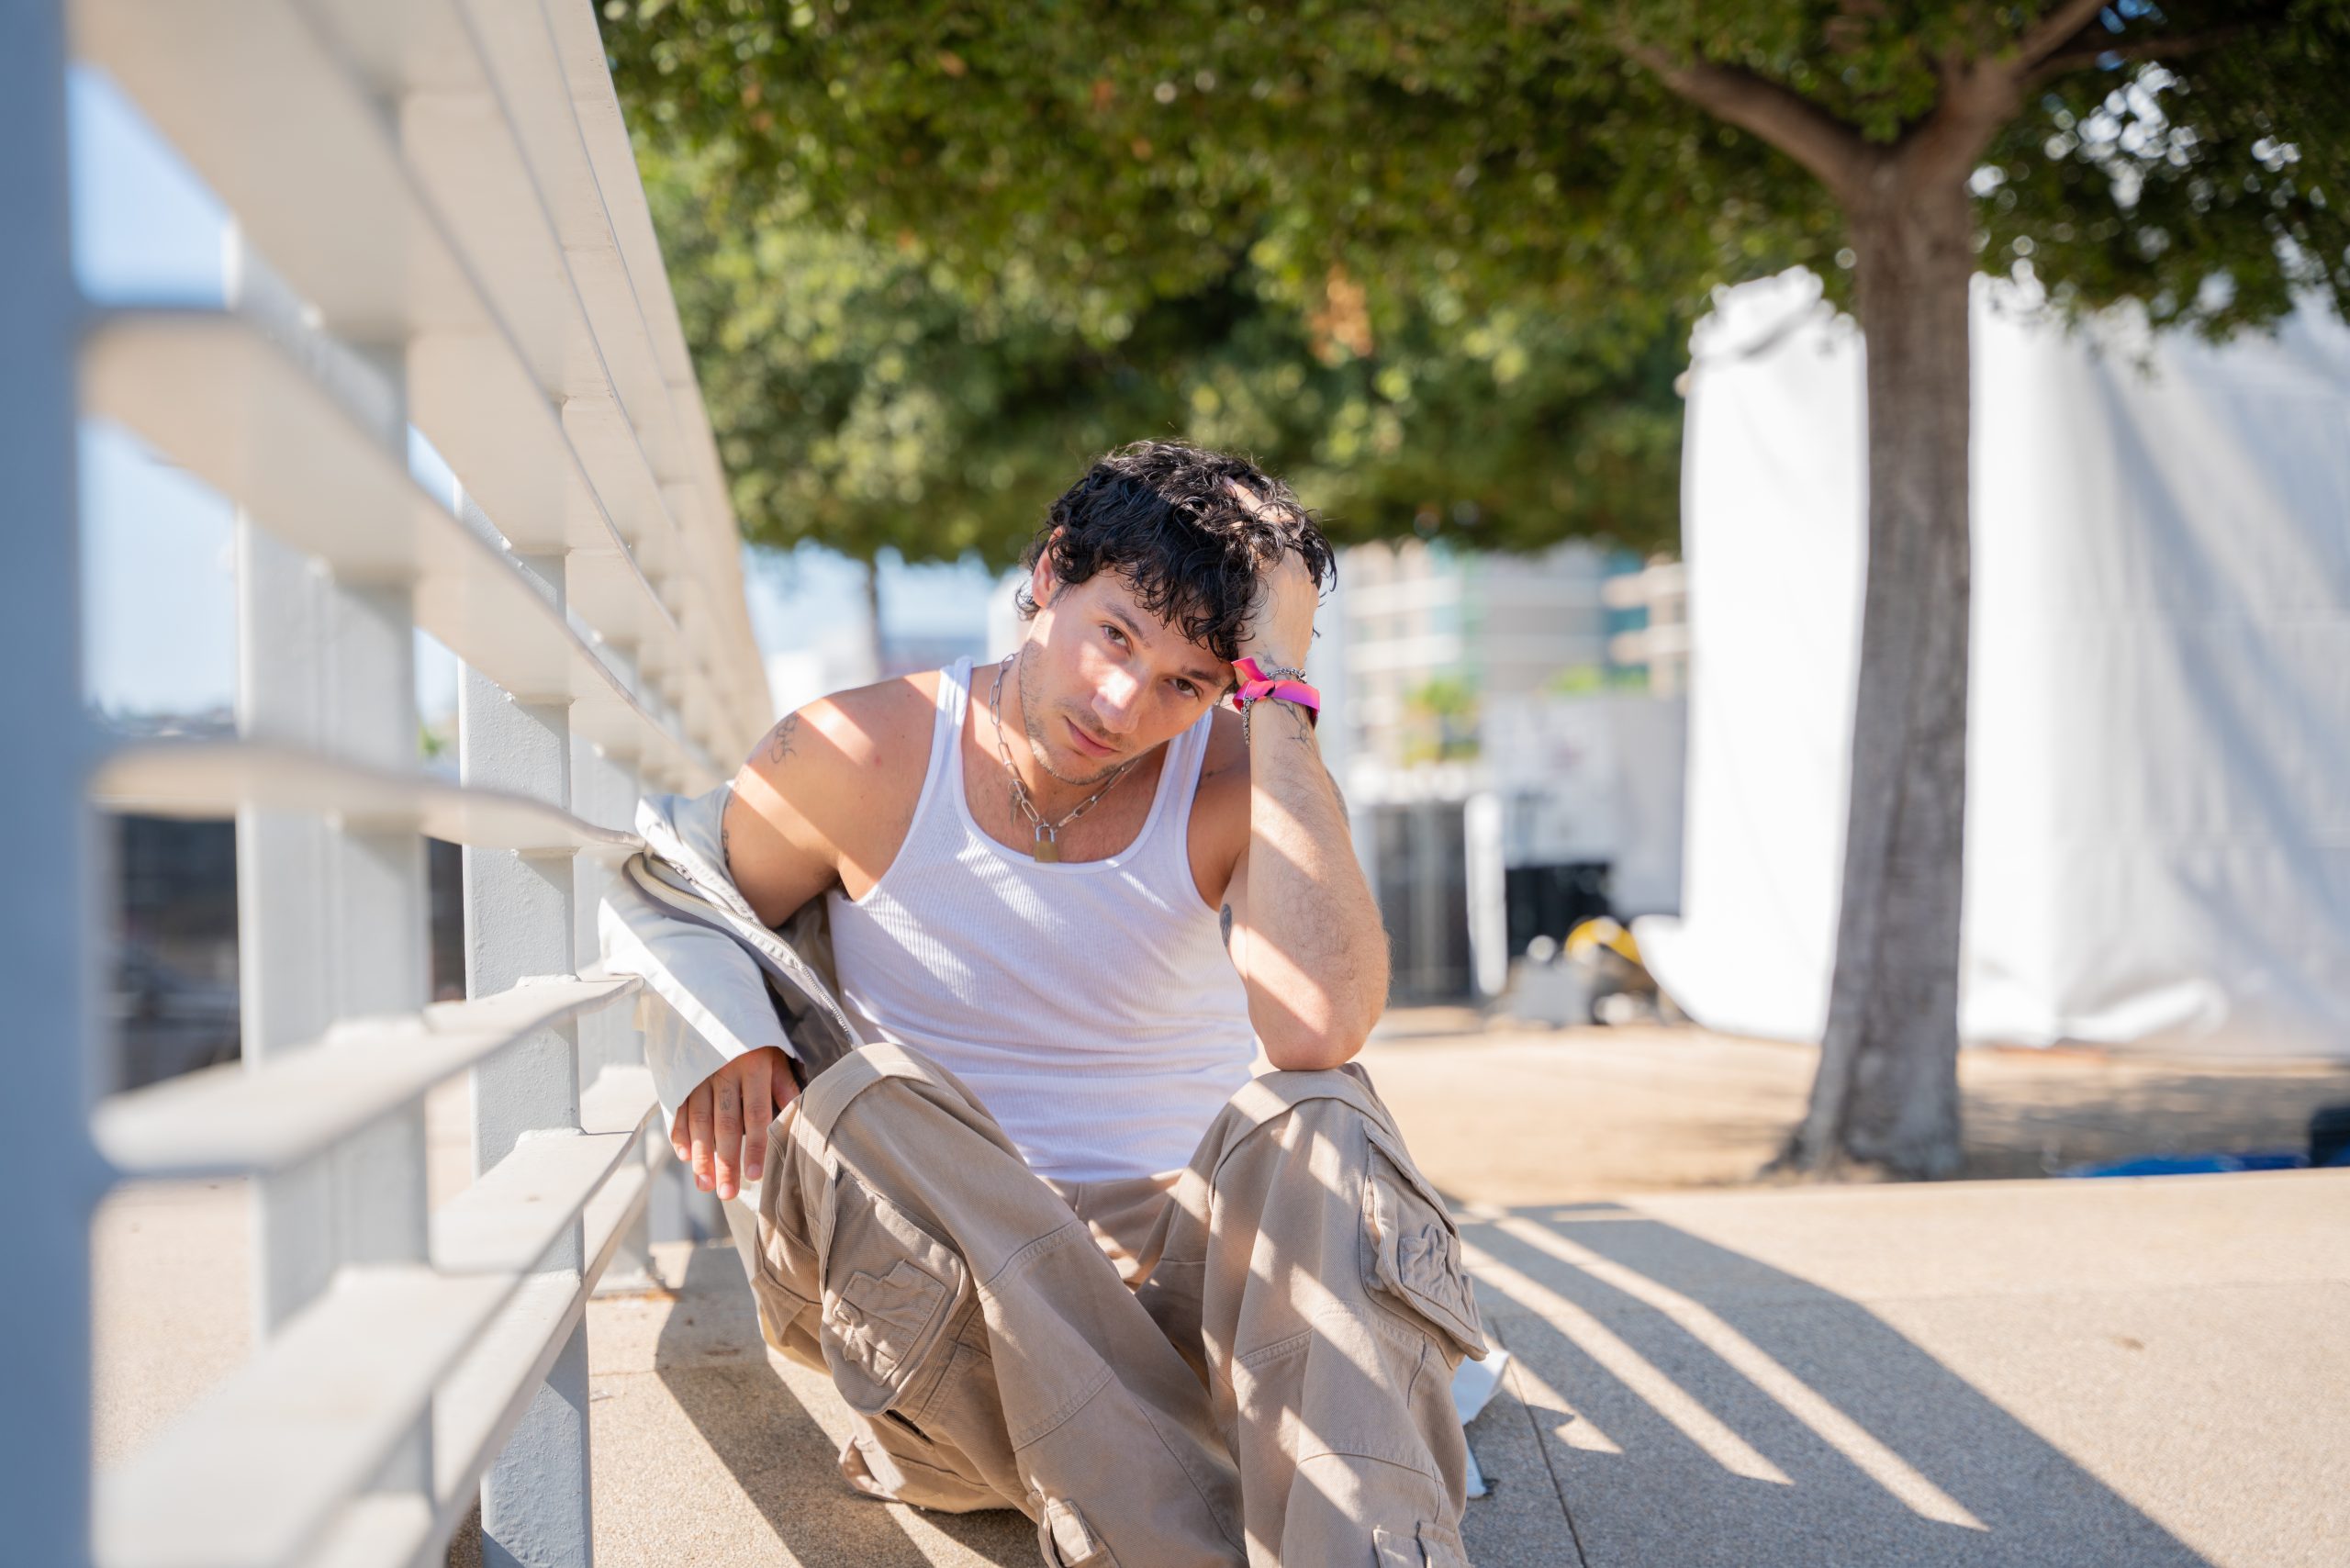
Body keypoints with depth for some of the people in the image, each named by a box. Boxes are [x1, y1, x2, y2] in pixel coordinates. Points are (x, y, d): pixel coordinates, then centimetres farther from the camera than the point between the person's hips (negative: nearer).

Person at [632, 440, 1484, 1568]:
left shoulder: (1244, 784, -8)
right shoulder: (849, 762, -6)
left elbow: (1317, 1026, -30)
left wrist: (1278, 688, -26)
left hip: (1177, 1260, 0)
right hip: (937, 1309, 1)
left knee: (1312, 1118, -31)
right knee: (870, 1108, -32)